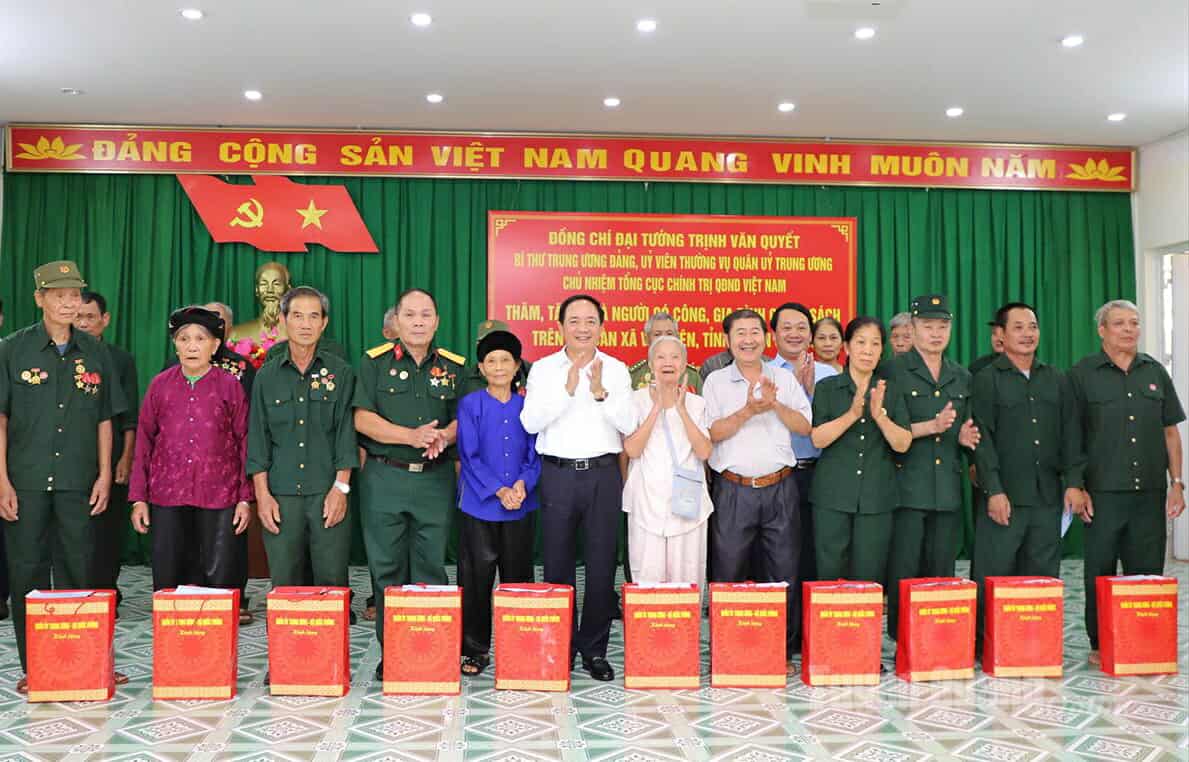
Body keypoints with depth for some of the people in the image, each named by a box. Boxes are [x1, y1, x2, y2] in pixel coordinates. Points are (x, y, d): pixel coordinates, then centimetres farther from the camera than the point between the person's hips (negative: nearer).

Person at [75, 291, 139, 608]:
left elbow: (129, 417, 5)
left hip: (110, 460, 0)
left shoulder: (121, 360, 7)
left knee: (108, 530, 2)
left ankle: (106, 593, 11)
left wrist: (126, 458, -3)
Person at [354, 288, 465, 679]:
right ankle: (389, 651, 13)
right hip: (384, 476, -1)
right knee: (386, 568, 3)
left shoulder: (455, 366, 9)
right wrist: (411, 436, -17)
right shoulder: (375, 362, 4)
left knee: (431, 567, 5)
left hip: (436, 478, 1)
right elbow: (363, 418, -5)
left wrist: (444, 435, -15)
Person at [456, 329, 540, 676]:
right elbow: (469, 455, -6)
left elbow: (535, 455, 7)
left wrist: (523, 483, -12)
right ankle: (474, 650, 13)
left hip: (521, 506, 2)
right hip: (479, 505, -2)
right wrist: (499, 490, -16)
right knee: (476, 579, 2)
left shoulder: (527, 407, 7)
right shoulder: (470, 405, 0)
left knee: (518, 578, 9)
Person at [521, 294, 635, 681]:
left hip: (603, 474, 1)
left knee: (601, 566, 4)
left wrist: (601, 393, -17)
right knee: (558, 565, 7)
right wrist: (567, 389, -16)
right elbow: (530, 421, -8)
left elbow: (628, 423, -4)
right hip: (558, 473, 0)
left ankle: (594, 649, 17)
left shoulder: (616, 369, 6)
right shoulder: (543, 369, 4)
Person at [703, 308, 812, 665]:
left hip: (780, 487, 2)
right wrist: (749, 410, -17)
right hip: (733, 490, -2)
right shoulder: (716, 381, 4)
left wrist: (775, 404, -10)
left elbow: (805, 426, 3)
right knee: (728, 572, 3)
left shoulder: (785, 378, 10)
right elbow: (712, 432, -6)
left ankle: (784, 649, 18)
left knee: (783, 572, 6)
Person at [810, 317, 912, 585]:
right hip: (833, 495, -1)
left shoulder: (890, 392, 9)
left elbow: (903, 444, 0)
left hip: (877, 497, 2)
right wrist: (852, 414, -20)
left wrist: (879, 415, -16)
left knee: (869, 576, 3)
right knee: (830, 572, 1)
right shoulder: (827, 388, 4)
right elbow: (818, 438, -8)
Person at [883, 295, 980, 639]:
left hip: (948, 490, 5)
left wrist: (965, 438, 3)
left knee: (941, 572, 8)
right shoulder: (894, 372, 0)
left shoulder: (963, 377, 17)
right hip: (907, 489, -5)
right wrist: (932, 426, -16)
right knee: (903, 573, -2)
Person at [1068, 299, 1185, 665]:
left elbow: (1170, 431, 13)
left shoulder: (1155, 373, 11)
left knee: (1147, 572, 8)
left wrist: (1176, 483, 6)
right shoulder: (1083, 374, 1)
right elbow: (1071, 438, -1)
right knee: (1100, 573, 3)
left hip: (1150, 491, 3)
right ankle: (1100, 645, 13)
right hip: (1103, 493, -3)